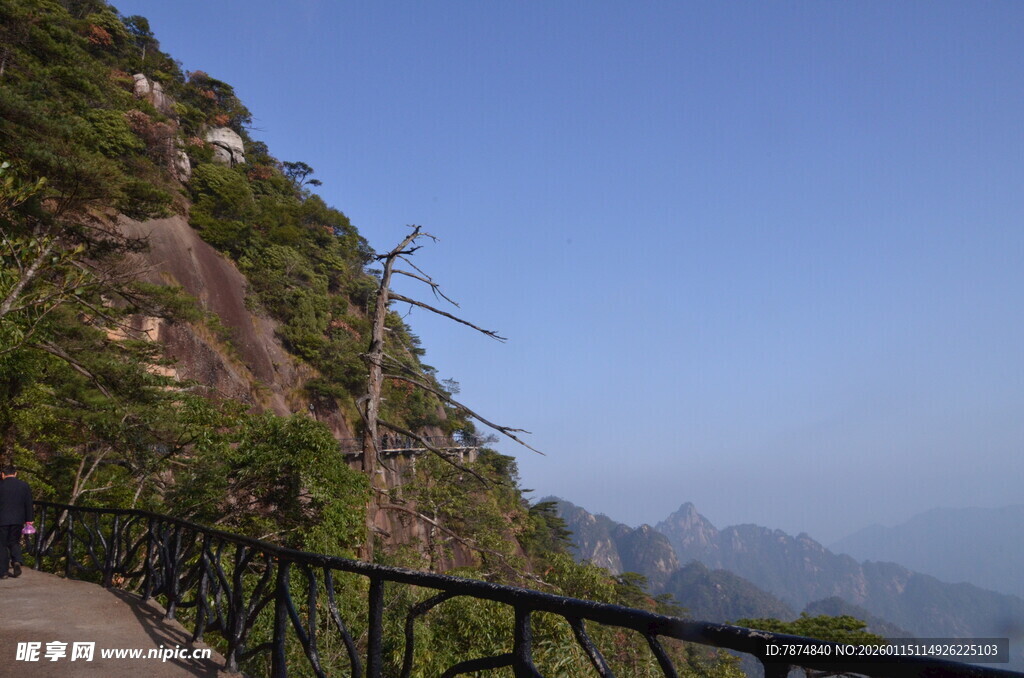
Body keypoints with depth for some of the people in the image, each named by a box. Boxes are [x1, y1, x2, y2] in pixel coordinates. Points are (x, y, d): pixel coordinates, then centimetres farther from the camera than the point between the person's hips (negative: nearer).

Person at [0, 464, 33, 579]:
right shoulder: (24, 485, 4)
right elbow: (29, 504, 5)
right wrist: (29, 520, 10)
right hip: (18, 520, 3)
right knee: (14, 542, 17)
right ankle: (17, 561, -8)